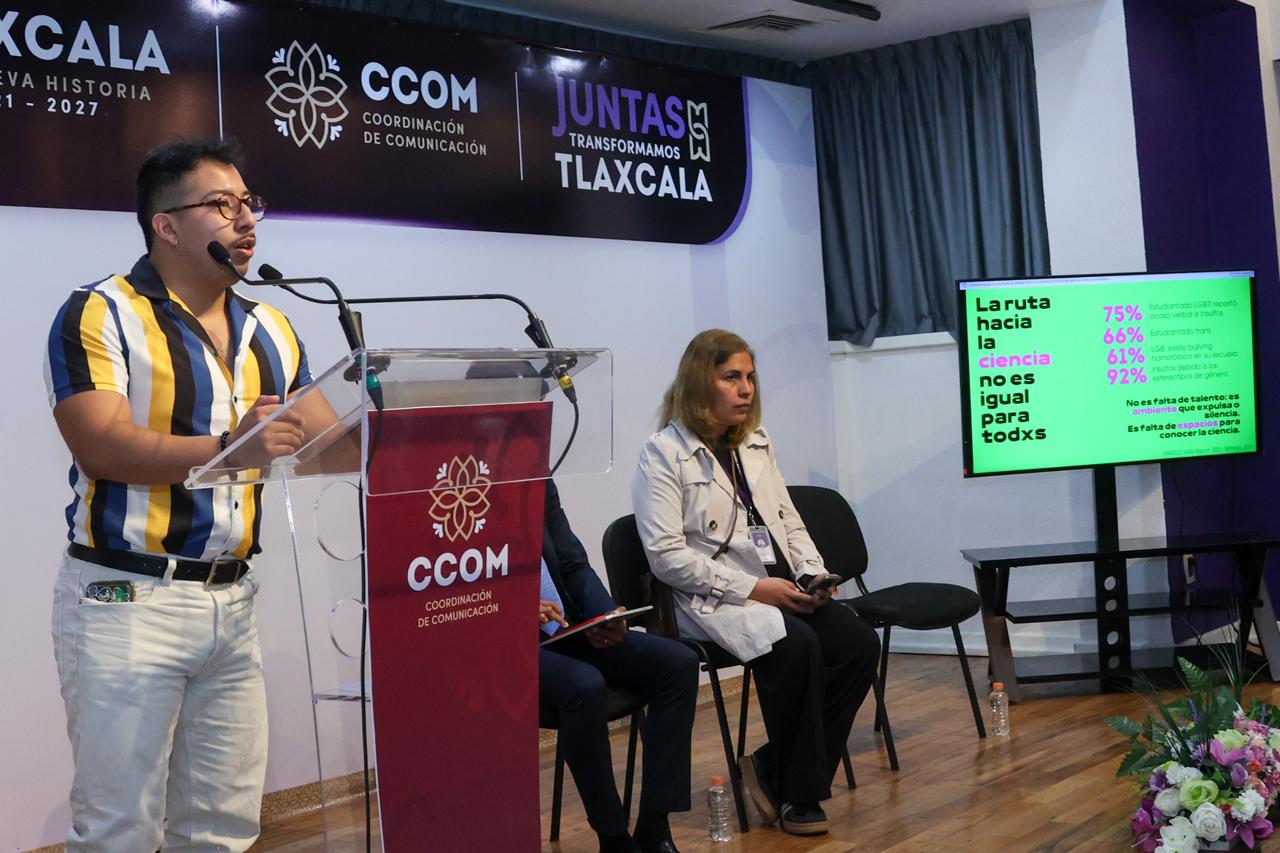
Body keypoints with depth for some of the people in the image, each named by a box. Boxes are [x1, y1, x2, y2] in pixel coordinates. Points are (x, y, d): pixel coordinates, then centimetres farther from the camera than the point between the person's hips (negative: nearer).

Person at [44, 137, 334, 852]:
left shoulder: (271, 332, 12)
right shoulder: (100, 315, -6)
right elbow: (103, 446, -18)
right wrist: (229, 448, -29)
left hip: (232, 599, 5)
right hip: (127, 598, -5)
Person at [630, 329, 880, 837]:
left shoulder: (756, 443, 15)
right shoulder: (662, 455, -7)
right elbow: (667, 556, -14)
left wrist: (814, 573, 1)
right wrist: (752, 588, -18)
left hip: (779, 588, 7)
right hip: (711, 600, -7)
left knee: (859, 643, -16)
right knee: (797, 647, -31)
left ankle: (774, 768, -3)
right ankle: (797, 795, -10)